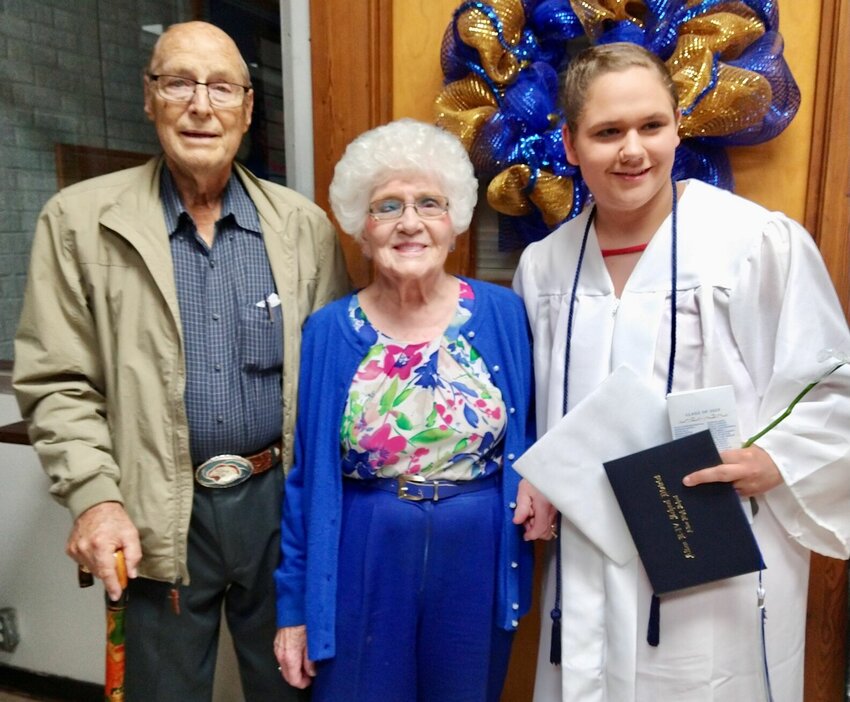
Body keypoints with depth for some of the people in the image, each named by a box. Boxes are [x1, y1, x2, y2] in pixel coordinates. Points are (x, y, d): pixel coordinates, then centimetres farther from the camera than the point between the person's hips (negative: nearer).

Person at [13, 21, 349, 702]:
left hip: (281, 497, 2)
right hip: (159, 517, -1)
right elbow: (57, 382, -2)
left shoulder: (303, 224, 1)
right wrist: (95, 497, -13)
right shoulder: (80, 221, -3)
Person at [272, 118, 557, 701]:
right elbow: (306, 478, -1)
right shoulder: (328, 332, -5)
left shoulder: (502, 312, -5)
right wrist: (295, 603, 2)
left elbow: (533, 429, 9)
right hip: (364, 565, 0)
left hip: (478, 560, 1)